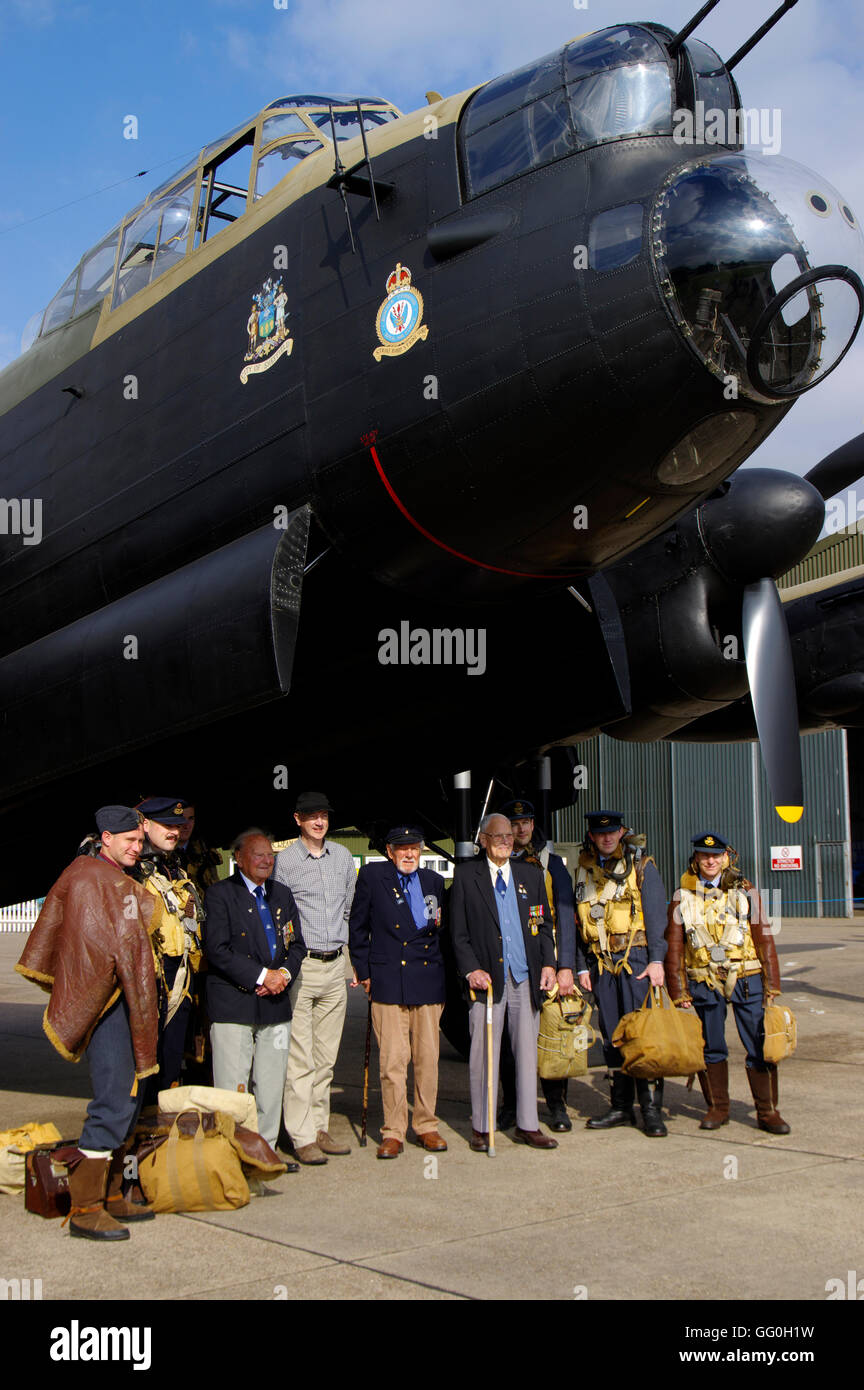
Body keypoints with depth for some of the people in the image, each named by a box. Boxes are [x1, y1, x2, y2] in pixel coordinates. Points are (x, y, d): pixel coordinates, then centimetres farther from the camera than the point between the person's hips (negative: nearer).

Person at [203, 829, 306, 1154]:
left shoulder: (282, 894, 16)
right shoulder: (220, 895, -3)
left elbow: (296, 944, 15)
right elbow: (217, 950, -12)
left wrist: (284, 973, -5)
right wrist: (261, 976, -15)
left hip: (275, 1005, 6)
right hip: (233, 1004, -6)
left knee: (271, 1086, 10)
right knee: (232, 1087, -5)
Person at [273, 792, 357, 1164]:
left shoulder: (342, 856, 11)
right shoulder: (284, 860, -4)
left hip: (335, 965, 5)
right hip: (300, 965, -5)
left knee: (325, 1057, 10)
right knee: (300, 1058, -6)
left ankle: (320, 1129, 18)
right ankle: (302, 1138, -2)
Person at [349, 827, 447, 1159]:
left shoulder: (434, 882, 13)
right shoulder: (371, 876, 4)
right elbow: (357, 927, 7)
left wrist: (438, 923, -1)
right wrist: (364, 973, 4)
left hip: (427, 982, 3)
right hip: (388, 982, -3)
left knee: (428, 1059, 5)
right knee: (392, 1060, -4)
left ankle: (426, 1126, 18)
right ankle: (393, 1132, 6)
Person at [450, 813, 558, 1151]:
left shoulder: (531, 875, 13)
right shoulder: (466, 876, 3)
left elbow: (544, 924, 16)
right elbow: (458, 932, 1)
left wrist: (548, 963, 3)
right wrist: (471, 969, -10)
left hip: (526, 977, 3)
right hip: (487, 977, -3)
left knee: (527, 1051, 7)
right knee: (484, 1053, 1)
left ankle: (527, 1125, 16)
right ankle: (481, 1127, 12)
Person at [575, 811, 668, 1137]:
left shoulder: (641, 866, 0)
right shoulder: (585, 870, 12)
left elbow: (656, 915, -4)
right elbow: (579, 920, 15)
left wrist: (656, 960, -11)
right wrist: (582, 966, 10)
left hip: (636, 959, -4)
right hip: (601, 963, 4)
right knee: (612, 1036, 7)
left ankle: (651, 1107, -2)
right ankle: (621, 1106, 15)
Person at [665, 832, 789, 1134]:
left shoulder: (745, 891, 4)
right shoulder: (682, 896, 5)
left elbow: (764, 939, 4)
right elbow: (674, 946, 6)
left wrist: (771, 983, 0)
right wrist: (679, 990, 2)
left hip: (746, 978, -1)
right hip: (704, 982, 1)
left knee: (760, 1046, -2)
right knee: (711, 1048, 8)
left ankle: (767, 1110, 8)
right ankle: (717, 1108, 22)